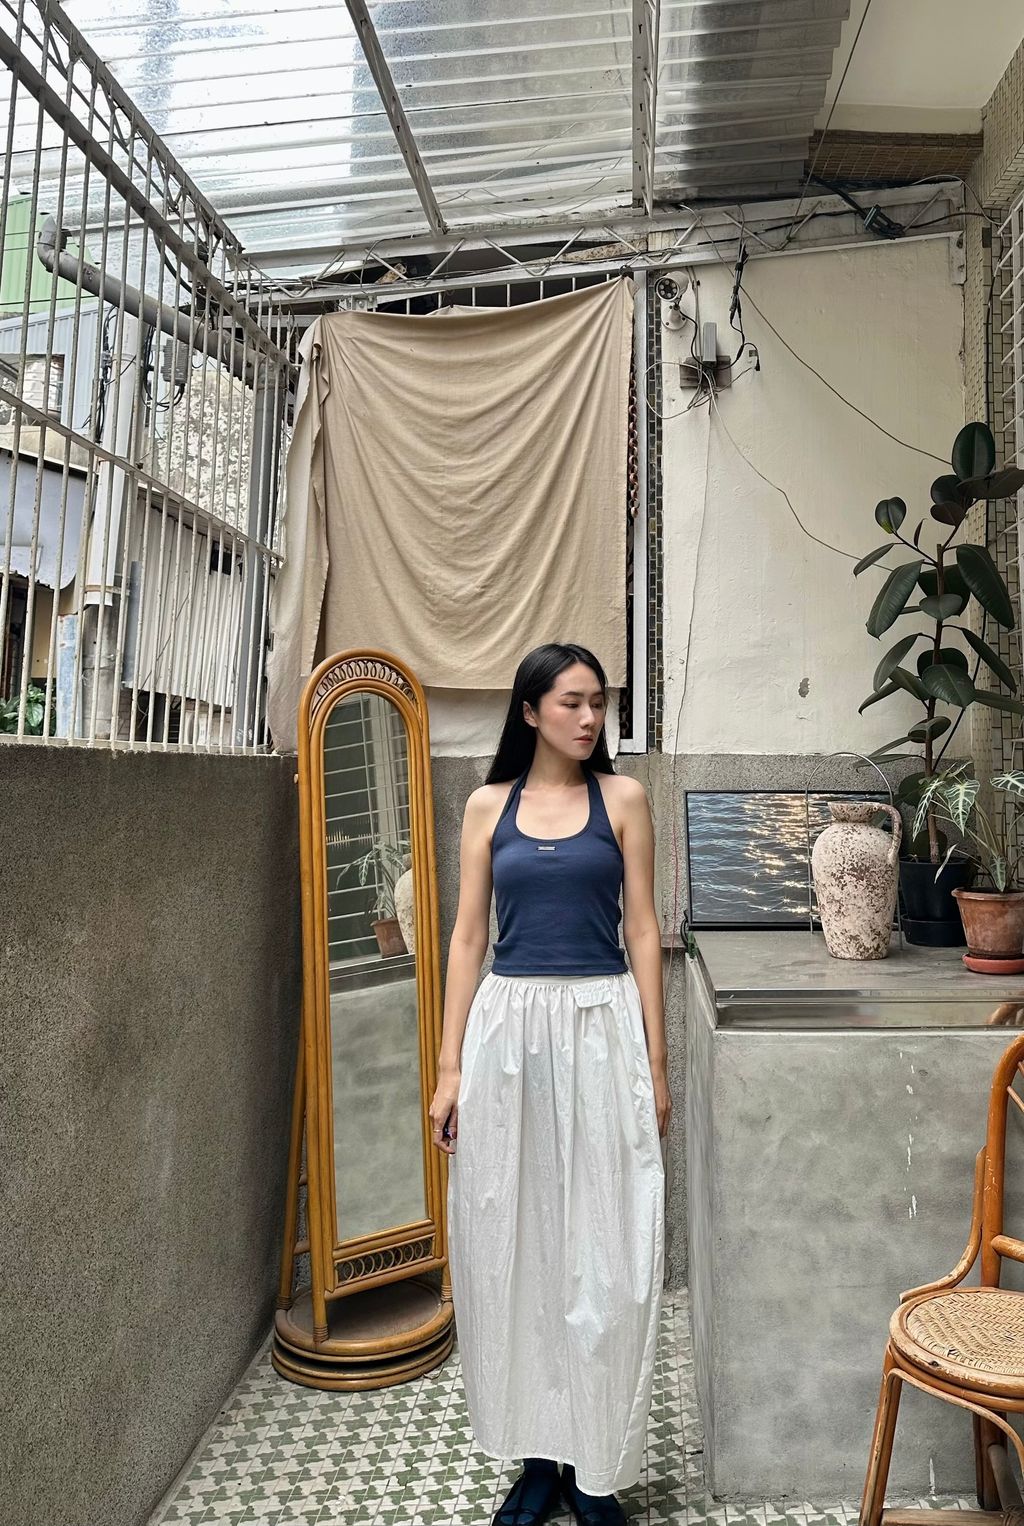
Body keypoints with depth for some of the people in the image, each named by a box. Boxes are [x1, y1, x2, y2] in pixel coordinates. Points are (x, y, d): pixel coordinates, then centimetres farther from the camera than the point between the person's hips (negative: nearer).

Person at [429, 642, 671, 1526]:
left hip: (602, 1030, -1)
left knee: (603, 1246, 6)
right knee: (514, 1243, 10)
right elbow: (468, 939, 5)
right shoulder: (488, 806, 5)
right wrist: (450, 1066, 1)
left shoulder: (622, 798, 3)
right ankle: (538, 1453, 29)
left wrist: (656, 1064, -1)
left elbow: (643, 930, 2)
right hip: (509, 1030, 2)